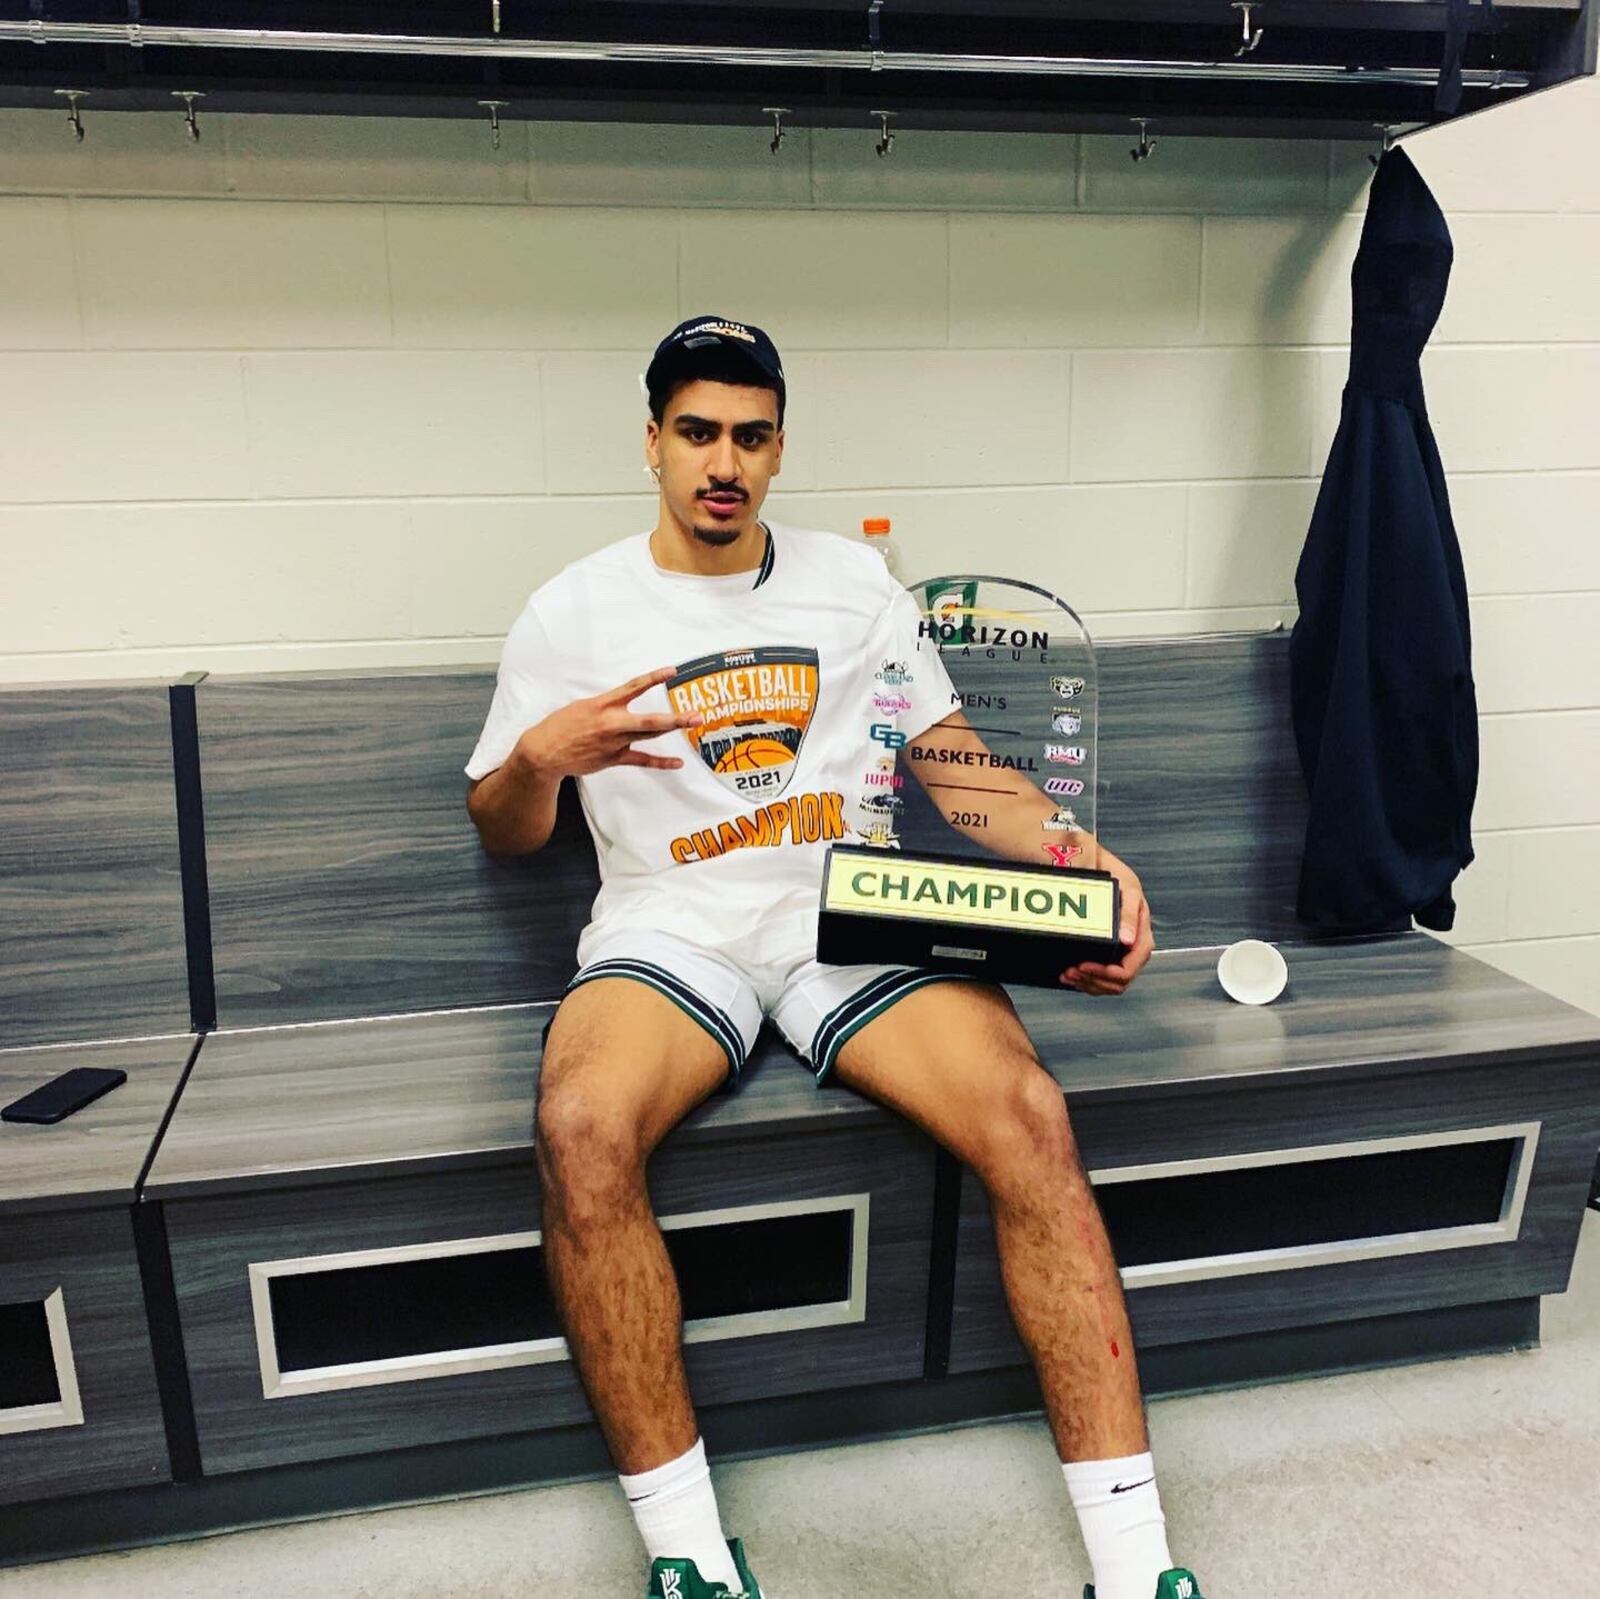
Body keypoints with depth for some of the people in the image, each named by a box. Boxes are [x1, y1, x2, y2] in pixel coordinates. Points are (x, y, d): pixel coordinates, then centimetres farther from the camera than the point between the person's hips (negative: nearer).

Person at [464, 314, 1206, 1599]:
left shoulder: (854, 581, 15)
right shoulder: (575, 612, 10)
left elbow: (960, 762, 13)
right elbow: (502, 833, 13)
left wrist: (1087, 861, -4)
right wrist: (539, 756, -11)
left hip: (854, 916, 2)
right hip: (671, 926, -1)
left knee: (1027, 1113, -27)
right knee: (582, 1129, -33)